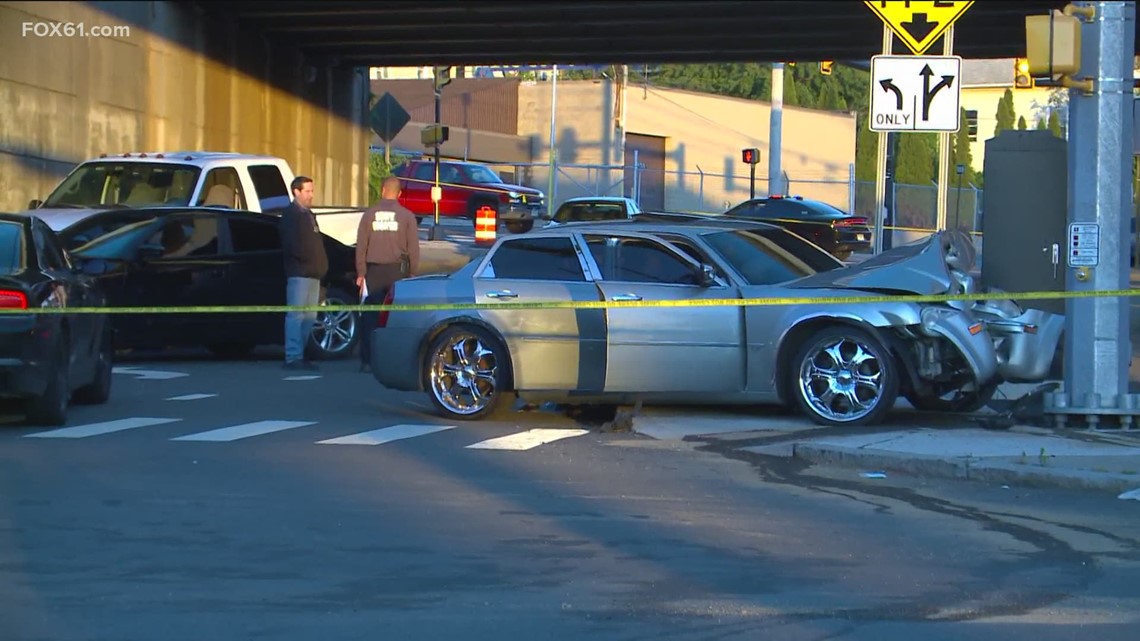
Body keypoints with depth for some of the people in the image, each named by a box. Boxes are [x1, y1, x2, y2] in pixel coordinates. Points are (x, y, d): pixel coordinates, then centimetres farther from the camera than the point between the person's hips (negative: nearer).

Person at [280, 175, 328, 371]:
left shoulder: (308, 214, 23)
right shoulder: (291, 214, -6)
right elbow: (291, 244, -17)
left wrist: (321, 265, 11)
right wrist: (307, 258, -17)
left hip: (313, 273, 10)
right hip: (299, 272, -9)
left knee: (309, 317, 10)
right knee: (296, 315, -11)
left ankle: (300, 355, 14)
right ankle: (293, 357, -13)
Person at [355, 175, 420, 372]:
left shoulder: (369, 215, 3)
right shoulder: (406, 216, -1)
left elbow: (361, 246, 4)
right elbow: (413, 247, 0)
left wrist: (361, 273, 8)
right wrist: (413, 272, 7)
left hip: (374, 270, 1)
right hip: (398, 269, -1)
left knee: (371, 317, 3)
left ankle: (367, 361, 0)